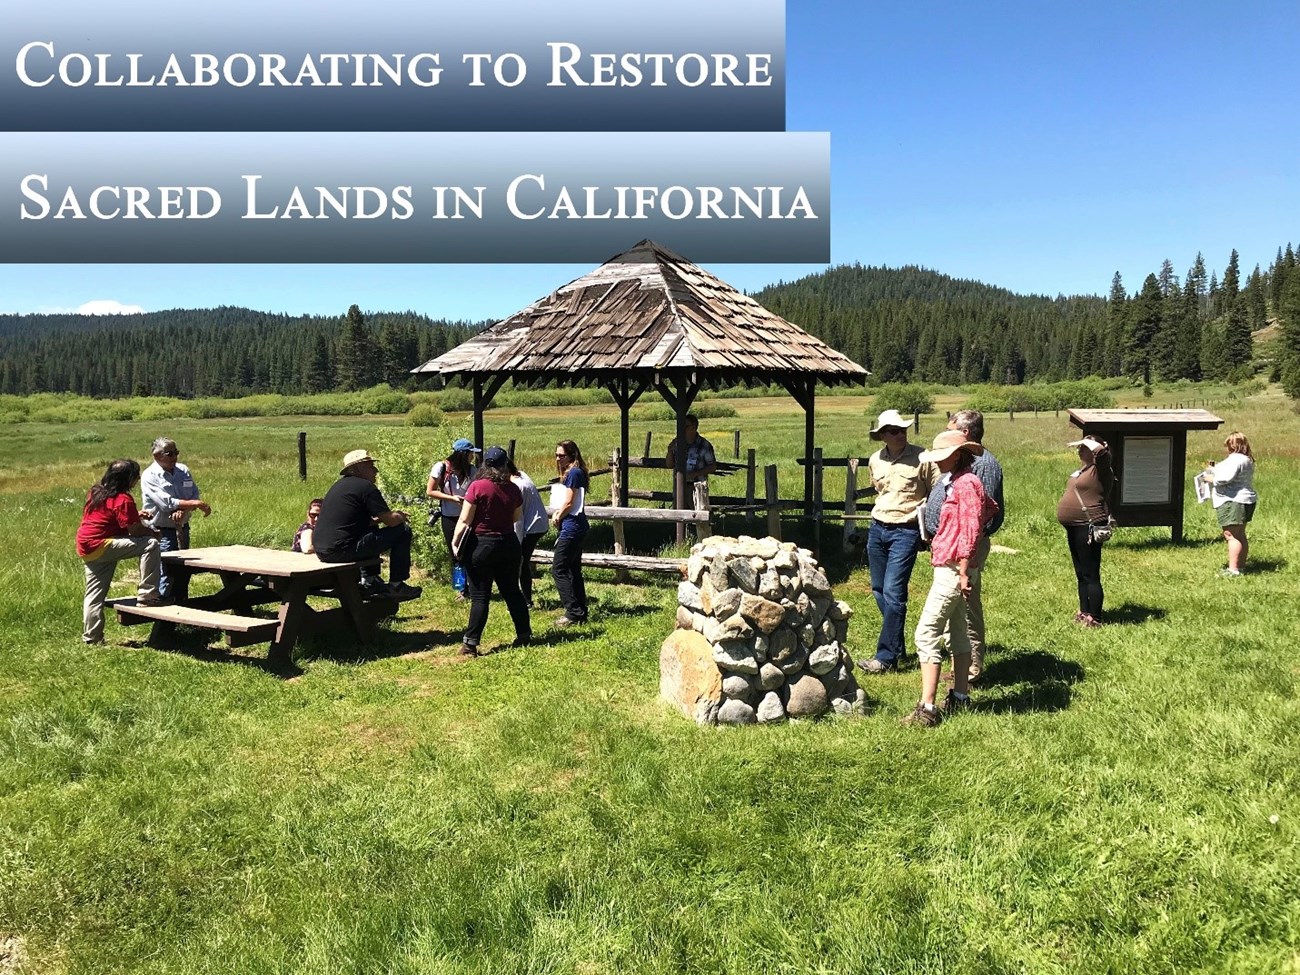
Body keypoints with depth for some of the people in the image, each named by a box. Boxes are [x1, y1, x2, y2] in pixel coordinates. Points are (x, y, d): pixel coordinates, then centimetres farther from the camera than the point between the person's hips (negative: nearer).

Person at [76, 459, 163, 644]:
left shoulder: (97, 492, 13)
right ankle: (147, 595, -19)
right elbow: (135, 530, -16)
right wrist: (153, 533, 3)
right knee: (150, 544, -19)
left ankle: (91, 637, 28)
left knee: (94, 594, 19)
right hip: (101, 546, -10)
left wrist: (136, 515, 18)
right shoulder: (123, 500, -15)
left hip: (85, 548, 10)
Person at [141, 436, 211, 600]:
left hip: (182, 528, 6)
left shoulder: (183, 471, 5)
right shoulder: (150, 476, -12)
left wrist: (182, 510, -20)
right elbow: (167, 503, -21)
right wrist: (195, 504, -22)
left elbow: (195, 496, 0)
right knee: (166, 572, -10)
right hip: (162, 531, -6)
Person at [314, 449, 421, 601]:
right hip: (341, 551, -10)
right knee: (402, 531, -1)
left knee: (372, 528, 35)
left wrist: (377, 519, 22)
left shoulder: (339, 485, 20)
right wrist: (401, 516, 12)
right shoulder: (366, 486, -7)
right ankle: (396, 586, 6)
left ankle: (369, 581, 31)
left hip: (321, 551, 10)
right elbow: (391, 520, -9)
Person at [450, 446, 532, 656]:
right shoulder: (512, 489, 0)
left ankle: (471, 643, -1)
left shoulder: (477, 487, -13)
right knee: (512, 591, 16)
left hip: (481, 546, -4)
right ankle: (524, 635, 23)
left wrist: (455, 542, -5)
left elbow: (464, 521, -13)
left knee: (480, 597, -1)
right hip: (508, 544, 4)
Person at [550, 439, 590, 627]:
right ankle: (581, 612, 19)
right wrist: (557, 512, 1)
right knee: (574, 570, 14)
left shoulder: (573, 473, -14)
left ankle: (574, 612, -8)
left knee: (558, 569, -8)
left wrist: (557, 517, -1)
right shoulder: (572, 472, 17)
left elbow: (568, 502, -16)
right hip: (576, 527, 10)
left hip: (571, 527, -10)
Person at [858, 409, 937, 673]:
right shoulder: (875, 461, 7)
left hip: (906, 532, -6)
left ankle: (886, 657, -6)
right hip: (877, 529, 6)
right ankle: (897, 648, 23)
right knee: (879, 590, 9)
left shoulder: (922, 458, -8)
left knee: (893, 593, -11)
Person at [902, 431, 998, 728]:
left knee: (926, 634, -13)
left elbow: (971, 530, -20)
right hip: (948, 568, 11)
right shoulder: (955, 482, 14)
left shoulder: (966, 483, -15)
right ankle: (960, 697, 28)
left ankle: (927, 708, -13)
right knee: (957, 632, 17)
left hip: (952, 569, -11)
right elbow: (990, 507, 28)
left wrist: (963, 572, -22)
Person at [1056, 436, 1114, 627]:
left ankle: (1094, 618, -1)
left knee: (1090, 575, -6)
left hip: (1088, 528, -10)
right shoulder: (1083, 470, 16)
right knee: (1081, 574, 17)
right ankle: (1084, 612, 27)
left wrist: (1084, 441, -18)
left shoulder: (1100, 471, -11)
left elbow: (1101, 450, -30)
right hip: (1075, 528, 10)